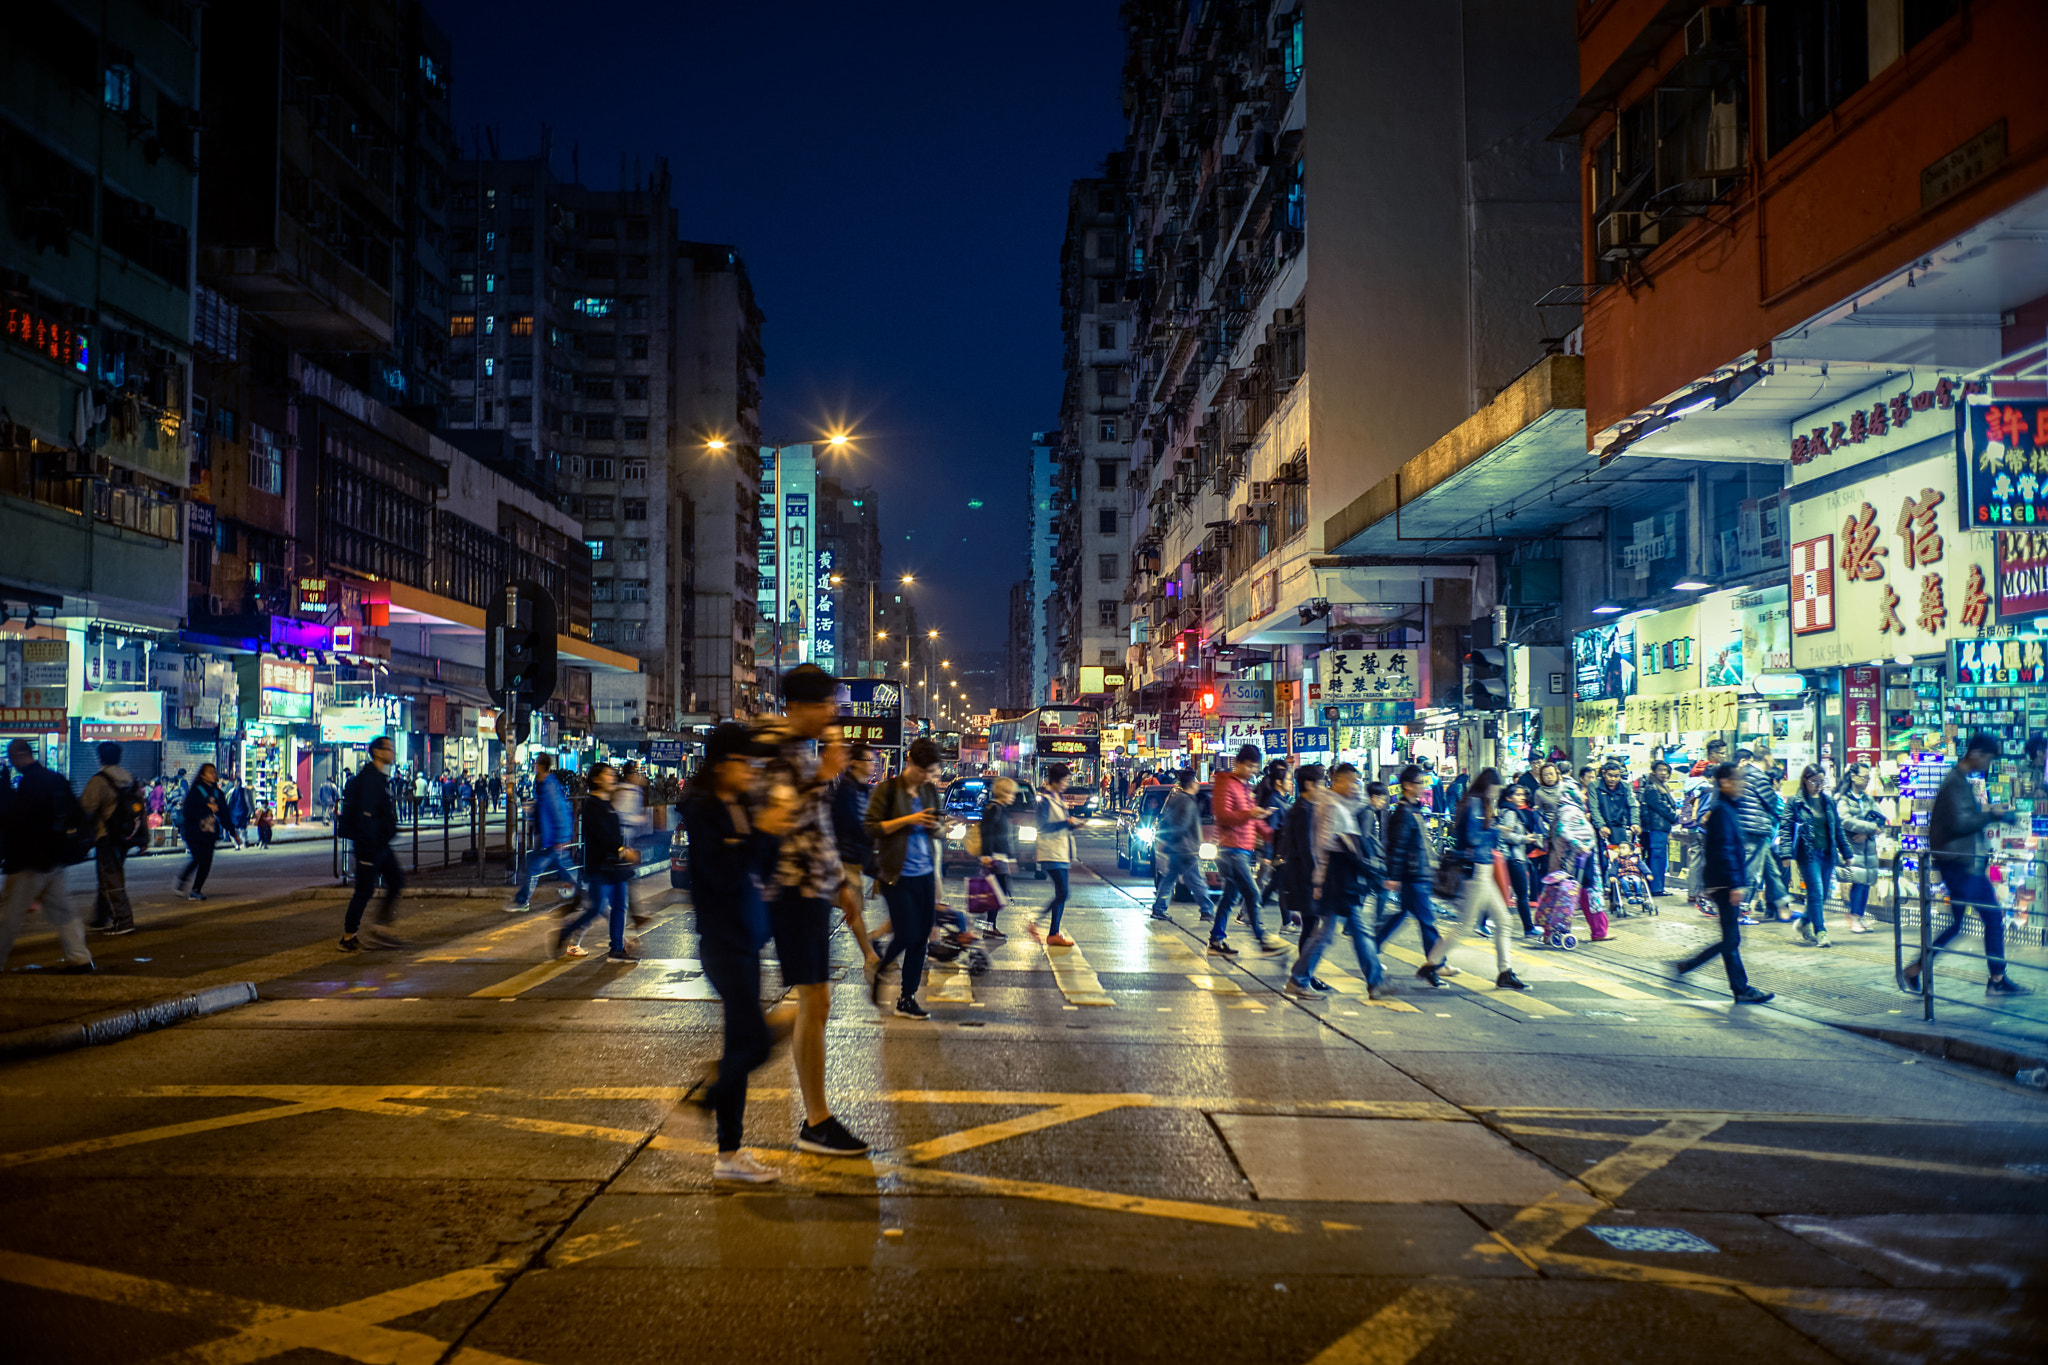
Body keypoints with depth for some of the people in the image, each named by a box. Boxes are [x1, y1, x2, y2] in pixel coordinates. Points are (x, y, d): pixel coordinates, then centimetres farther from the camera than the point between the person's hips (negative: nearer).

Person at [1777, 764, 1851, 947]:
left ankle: (1804, 922, 32)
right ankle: (1820, 932, -4)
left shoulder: (1828, 802, 11)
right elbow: (1786, 828, -6)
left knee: (1823, 895, 10)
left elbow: (1838, 829, 17)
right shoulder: (1795, 802, -4)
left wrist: (1846, 853, 17)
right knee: (1816, 892, -10)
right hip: (1808, 854, -5)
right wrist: (1787, 853, -15)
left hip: (1828, 854, 5)